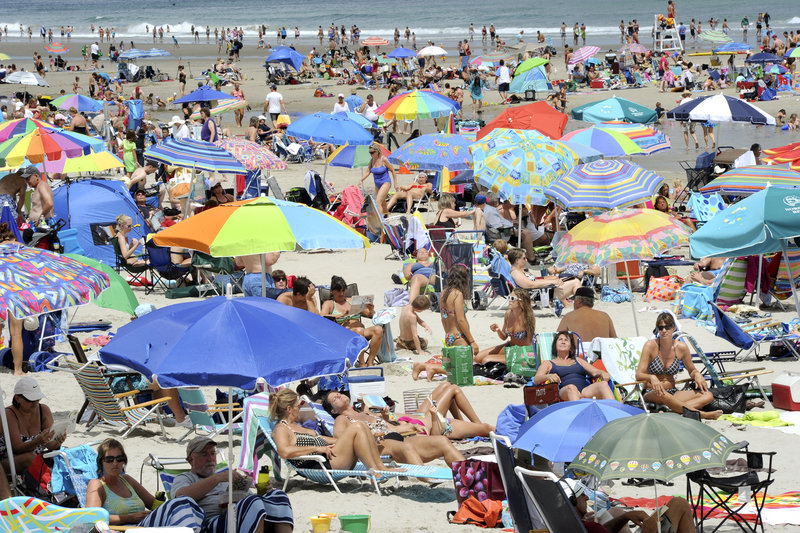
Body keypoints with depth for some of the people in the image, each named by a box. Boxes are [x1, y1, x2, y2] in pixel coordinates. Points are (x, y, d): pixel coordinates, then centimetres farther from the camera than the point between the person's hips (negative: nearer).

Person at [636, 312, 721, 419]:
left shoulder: (681, 348, 2)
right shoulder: (651, 346, -8)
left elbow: (692, 370, 17)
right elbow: (639, 374, -13)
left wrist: (697, 375, -8)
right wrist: (651, 378, -36)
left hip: (673, 393, 5)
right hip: (651, 394, -5)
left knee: (708, 396, -17)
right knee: (662, 394, -41)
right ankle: (701, 414, -37)